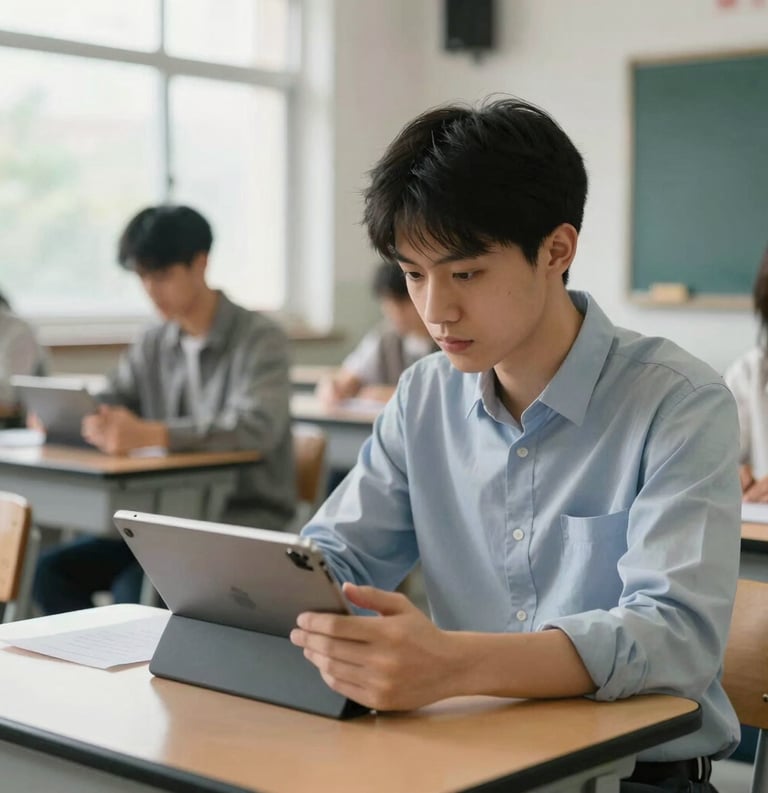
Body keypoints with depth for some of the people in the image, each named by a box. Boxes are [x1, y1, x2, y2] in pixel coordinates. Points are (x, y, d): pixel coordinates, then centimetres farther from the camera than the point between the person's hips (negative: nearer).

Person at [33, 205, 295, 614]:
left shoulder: (260, 339, -10)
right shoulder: (153, 346, 11)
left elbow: (258, 426, -27)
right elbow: (100, 409, 16)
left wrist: (152, 434, -40)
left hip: (243, 519, -6)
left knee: (136, 591, -27)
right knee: (51, 571, -9)